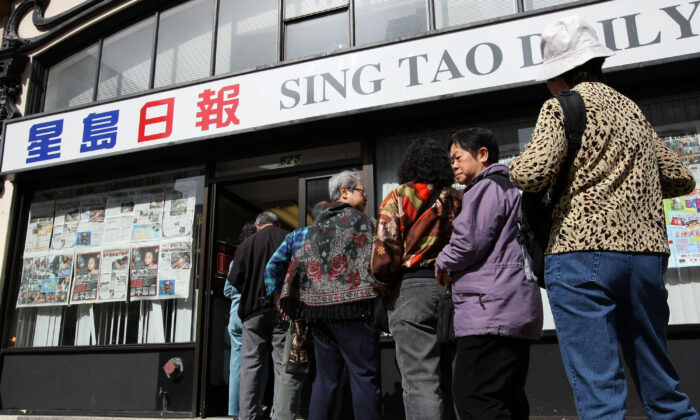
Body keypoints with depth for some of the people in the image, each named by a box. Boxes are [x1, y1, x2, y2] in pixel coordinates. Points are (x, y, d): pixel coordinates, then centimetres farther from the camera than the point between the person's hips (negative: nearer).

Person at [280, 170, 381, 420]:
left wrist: (293, 302, 14)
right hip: (351, 307, -6)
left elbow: (298, 263, 13)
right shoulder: (359, 219, 1)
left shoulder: (317, 225, 18)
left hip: (318, 308, 7)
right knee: (364, 377, -3)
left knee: (325, 379, 11)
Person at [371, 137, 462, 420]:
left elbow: (384, 250, -9)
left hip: (411, 290, -5)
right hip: (454, 289, 5)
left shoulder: (399, 197, -1)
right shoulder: (457, 200, 13)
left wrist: (381, 287, 3)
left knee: (420, 381, -4)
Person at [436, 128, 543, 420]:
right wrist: (454, 267, 19)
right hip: (519, 309, 11)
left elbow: (468, 242, -16)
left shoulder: (486, 188, -6)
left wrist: (443, 264, 3)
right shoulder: (511, 188, 25)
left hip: (489, 310, -11)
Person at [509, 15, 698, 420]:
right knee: (661, 384, 16)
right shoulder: (632, 108, 19)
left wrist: (518, 168, 6)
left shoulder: (561, 106, 0)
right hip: (646, 250, 7)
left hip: (583, 252, -6)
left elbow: (532, 174, -15)